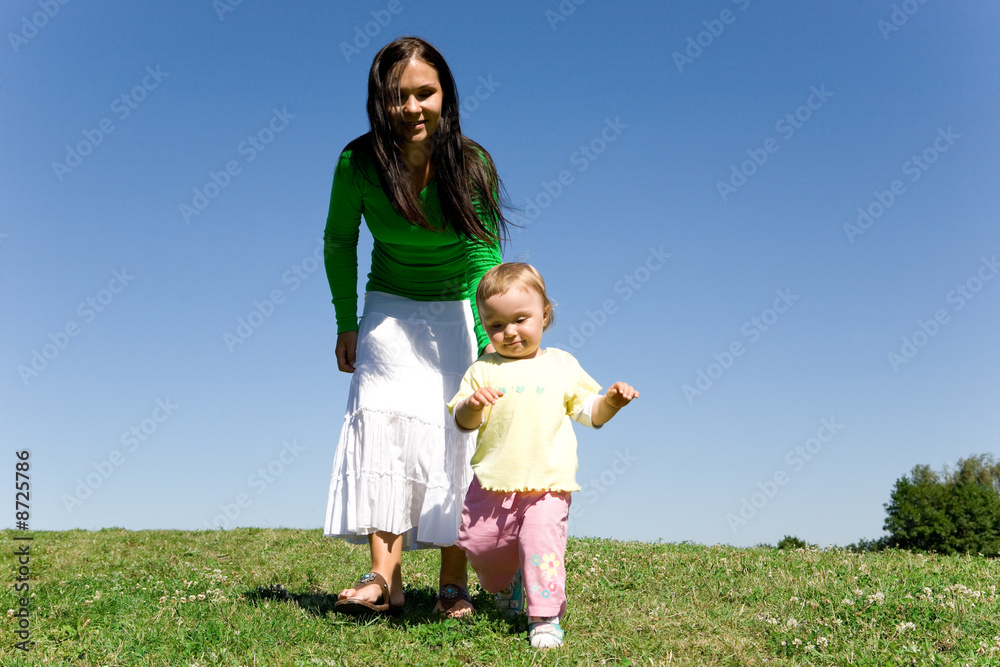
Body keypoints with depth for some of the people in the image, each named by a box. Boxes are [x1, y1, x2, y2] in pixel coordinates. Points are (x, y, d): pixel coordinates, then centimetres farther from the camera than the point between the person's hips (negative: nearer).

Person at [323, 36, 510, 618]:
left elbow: (486, 260, -25)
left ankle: (454, 581, 0)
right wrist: (346, 324, 5)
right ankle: (386, 576, -10)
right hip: (389, 310, 1)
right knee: (382, 425, -10)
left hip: (458, 313, -1)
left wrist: (491, 349, -36)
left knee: (456, 436, -6)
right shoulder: (359, 163, -17)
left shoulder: (471, 164, -22)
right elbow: (338, 243, 1)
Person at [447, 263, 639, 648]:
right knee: (478, 544, 10)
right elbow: (463, 421, -3)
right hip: (493, 481, 2)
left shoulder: (562, 366, 5)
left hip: (548, 484, -2)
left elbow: (588, 413, 10)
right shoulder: (484, 370, 2)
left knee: (541, 543, -14)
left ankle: (545, 617, 1)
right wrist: (473, 403, -24)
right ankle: (505, 586, 41)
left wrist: (611, 402, -11)